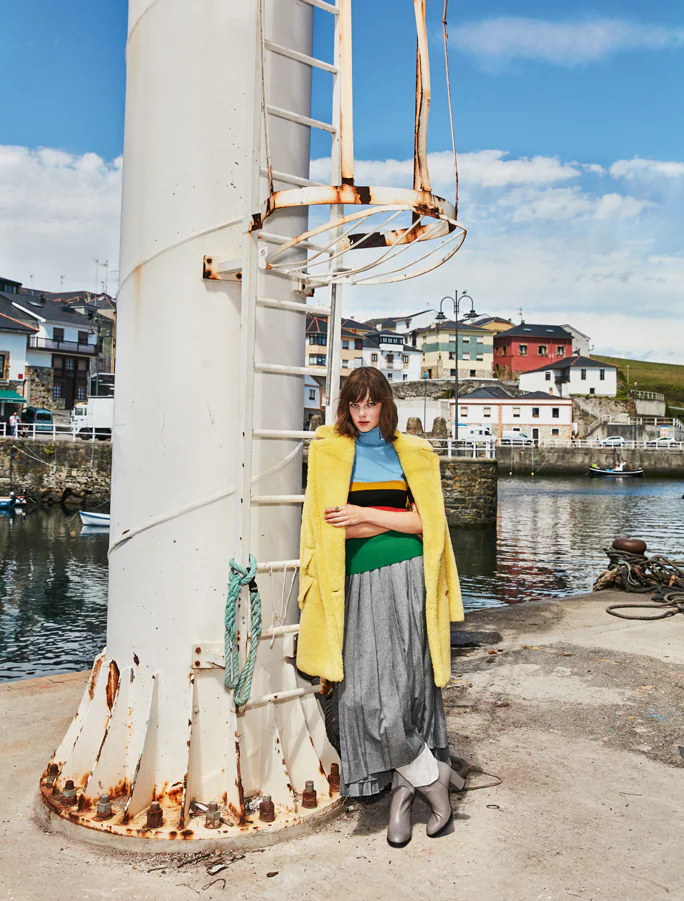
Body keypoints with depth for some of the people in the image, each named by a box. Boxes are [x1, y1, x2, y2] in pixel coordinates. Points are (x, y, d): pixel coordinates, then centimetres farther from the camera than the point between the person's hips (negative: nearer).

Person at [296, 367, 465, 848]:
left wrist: (367, 515, -7)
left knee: (402, 680, -9)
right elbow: (330, 525, -2)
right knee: (363, 687, -3)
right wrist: (396, 516, -4)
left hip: (406, 578, -1)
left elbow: (428, 522, 3)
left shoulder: (411, 453, 10)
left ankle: (406, 781, 11)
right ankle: (430, 774, 14)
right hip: (356, 581, 1)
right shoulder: (328, 454, 7)